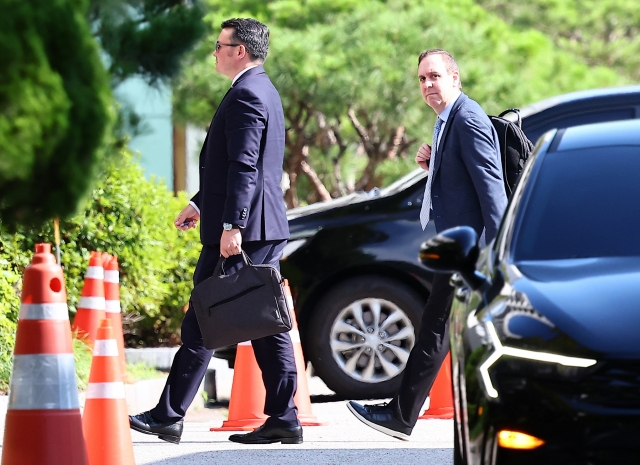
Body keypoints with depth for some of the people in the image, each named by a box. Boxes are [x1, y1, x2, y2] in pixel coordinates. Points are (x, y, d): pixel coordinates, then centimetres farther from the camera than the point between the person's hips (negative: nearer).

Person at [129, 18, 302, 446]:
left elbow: (244, 167, -21)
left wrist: (231, 225, -25)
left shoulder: (246, 94, -13)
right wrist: (201, 204, 30)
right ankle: (283, 418, 5)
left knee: (201, 324, -5)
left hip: (242, 230, -10)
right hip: (267, 228, 10)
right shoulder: (263, 91, 19)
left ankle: (169, 416, 0)